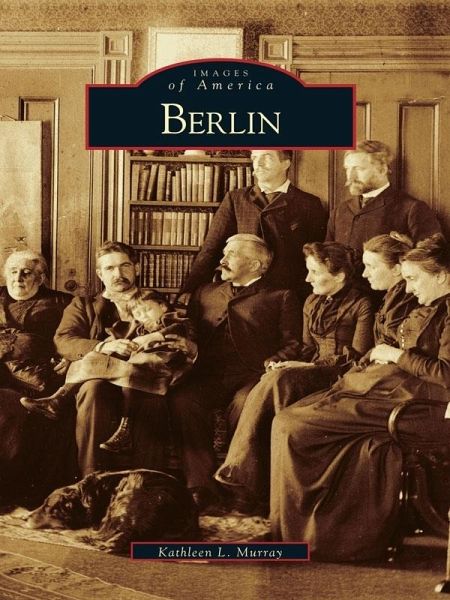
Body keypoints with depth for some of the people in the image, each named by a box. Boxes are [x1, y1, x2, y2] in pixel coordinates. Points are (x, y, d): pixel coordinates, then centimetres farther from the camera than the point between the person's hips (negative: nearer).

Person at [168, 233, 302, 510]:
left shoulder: (282, 298, 19)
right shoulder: (205, 293, 32)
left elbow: (293, 344, 8)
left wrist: (272, 362, -12)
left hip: (252, 375, -3)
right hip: (209, 374, 3)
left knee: (245, 405, -37)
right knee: (182, 400, -30)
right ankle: (201, 485, -27)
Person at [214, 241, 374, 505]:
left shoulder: (361, 306, -2)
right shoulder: (312, 303, 21)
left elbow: (358, 360, -9)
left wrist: (308, 366, -16)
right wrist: (285, 364, -1)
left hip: (339, 379, -6)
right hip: (311, 372, 6)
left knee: (280, 380, -33)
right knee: (268, 388, -29)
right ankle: (246, 481, -32)